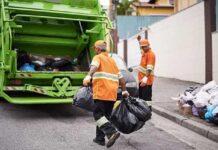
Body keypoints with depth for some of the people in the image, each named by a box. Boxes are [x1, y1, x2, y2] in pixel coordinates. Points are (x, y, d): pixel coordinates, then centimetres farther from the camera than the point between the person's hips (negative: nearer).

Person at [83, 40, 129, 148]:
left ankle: (112, 132, -24)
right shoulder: (112, 60, 25)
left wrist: (88, 77, -36)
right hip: (112, 93, 7)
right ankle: (100, 138, 18)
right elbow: (120, 77, 26)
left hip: (102, 92, -7)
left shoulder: (98, 57, 4)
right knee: (104, 115, 14)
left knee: (98, 114, -7)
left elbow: (94, 66, -20)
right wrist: (124, 91, 31)